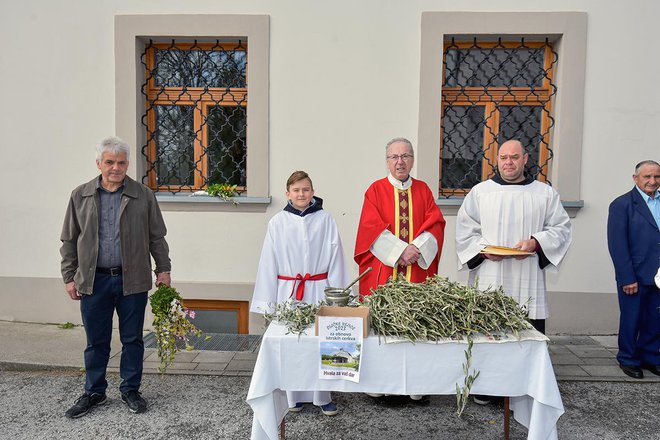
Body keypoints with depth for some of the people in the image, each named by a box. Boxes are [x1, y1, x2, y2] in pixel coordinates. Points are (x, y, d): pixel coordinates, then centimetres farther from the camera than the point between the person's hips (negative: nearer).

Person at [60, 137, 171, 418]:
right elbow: (69, 240, 9)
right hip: (93, 280, 1)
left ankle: (130, 390, 26)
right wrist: (69, 277, 6)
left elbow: (157, 237, 5)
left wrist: (163, 269, 2)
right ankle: (94, 392, 30)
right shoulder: (80, 196, 5)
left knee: (132, 339, 9)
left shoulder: (143, 196, 1)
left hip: (132, 280, -1)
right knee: (96, 341, 12)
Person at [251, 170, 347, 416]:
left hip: (319, 290, -1)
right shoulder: (278, 222, 1)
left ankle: (323, 396, 18)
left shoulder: (325, 220, 0)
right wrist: (268, 299, 2)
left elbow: (335, 258, 0)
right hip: (288, 290, 1)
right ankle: (295, 396, 24)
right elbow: (268, 261, 3)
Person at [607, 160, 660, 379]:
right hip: (634, 276, -4)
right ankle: (628, 359, 24)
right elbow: (617, 244, -10)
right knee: (631, 320, 7)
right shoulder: (622, 204, -7)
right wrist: (627, 278, -13)